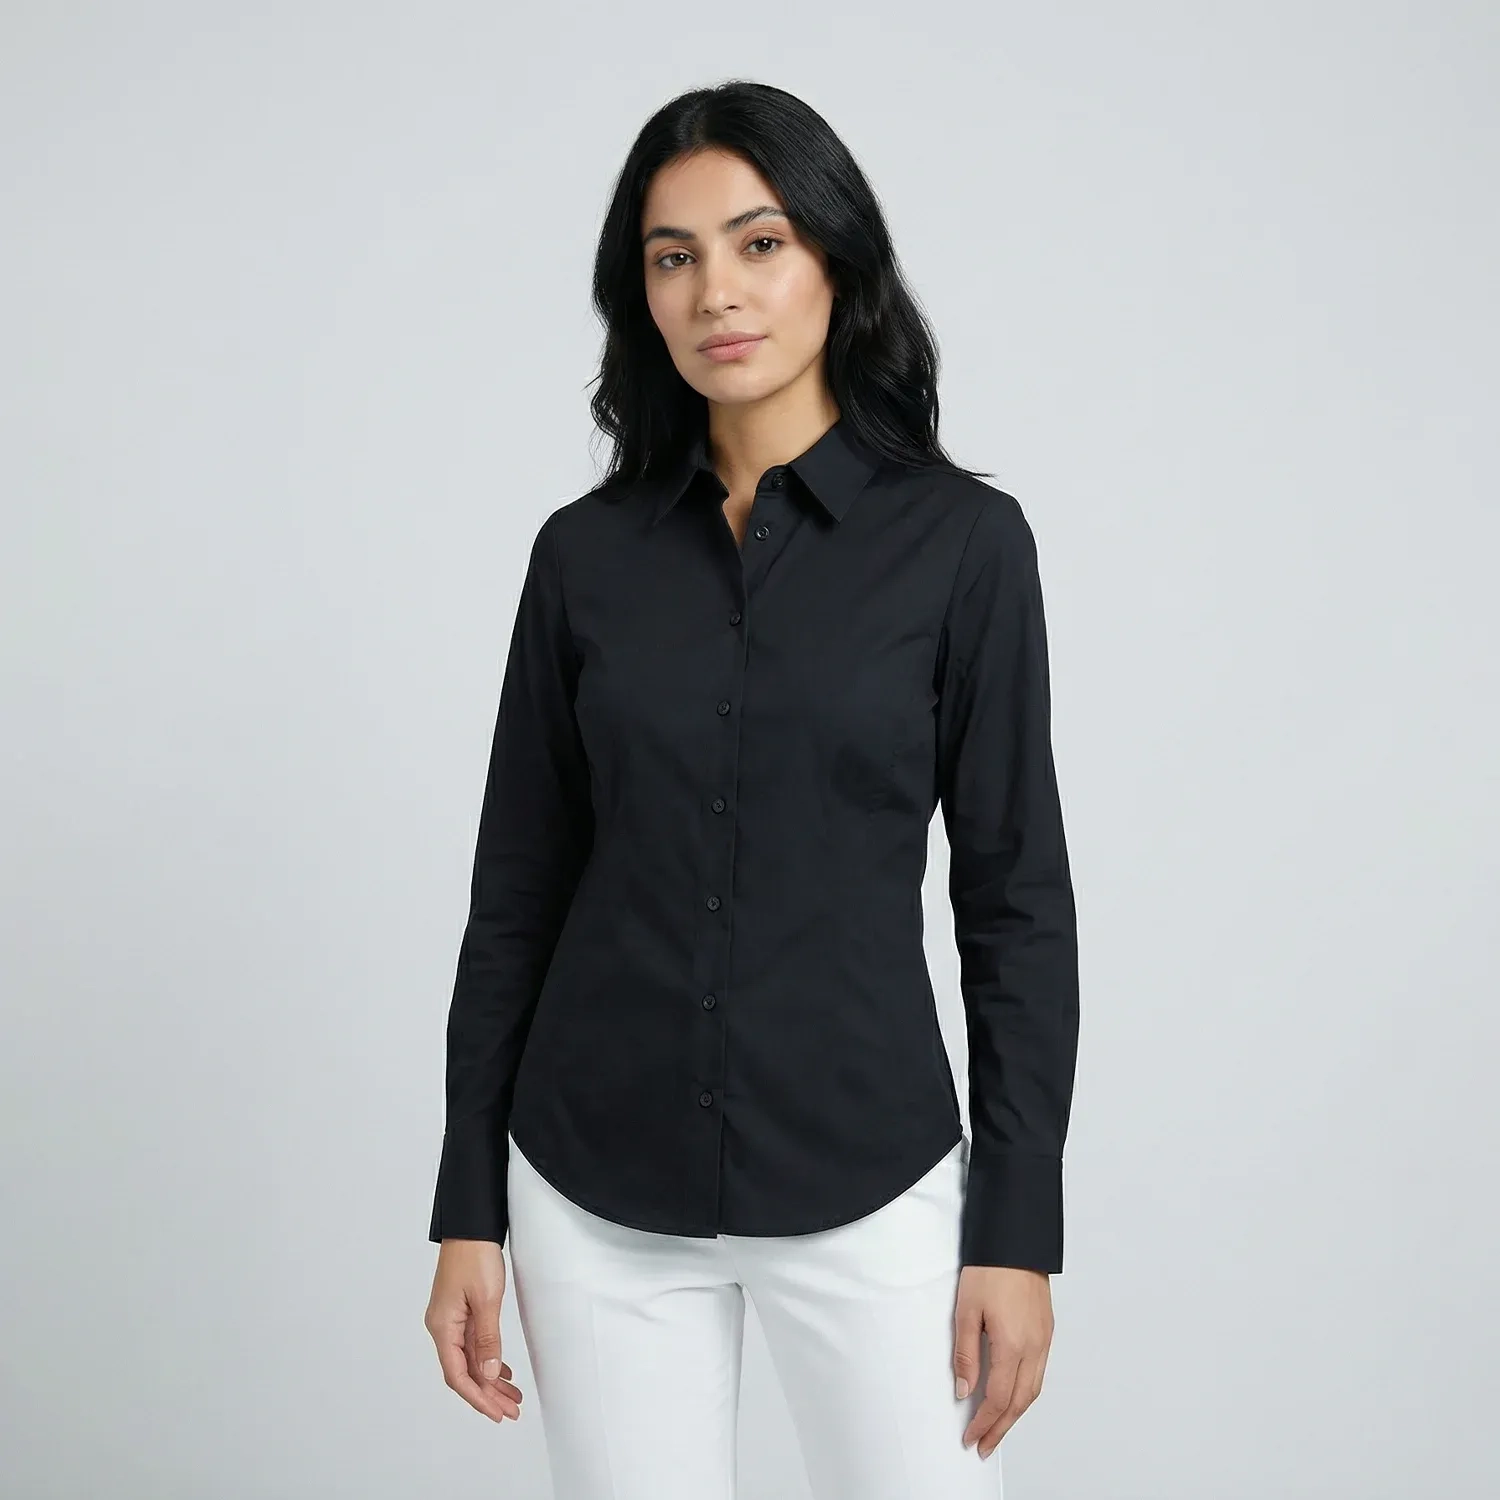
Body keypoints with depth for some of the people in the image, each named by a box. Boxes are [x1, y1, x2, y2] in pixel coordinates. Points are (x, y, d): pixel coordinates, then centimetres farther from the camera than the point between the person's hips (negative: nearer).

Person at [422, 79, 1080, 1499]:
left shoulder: (959, 538, -5)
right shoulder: (587, 552, 2)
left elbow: (1015, 893, -3)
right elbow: (518, 892, 5)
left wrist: (1018, 1227, -6)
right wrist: (468, 1211, 4)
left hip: (863, 1187, -2)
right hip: (599, 1195, 2)